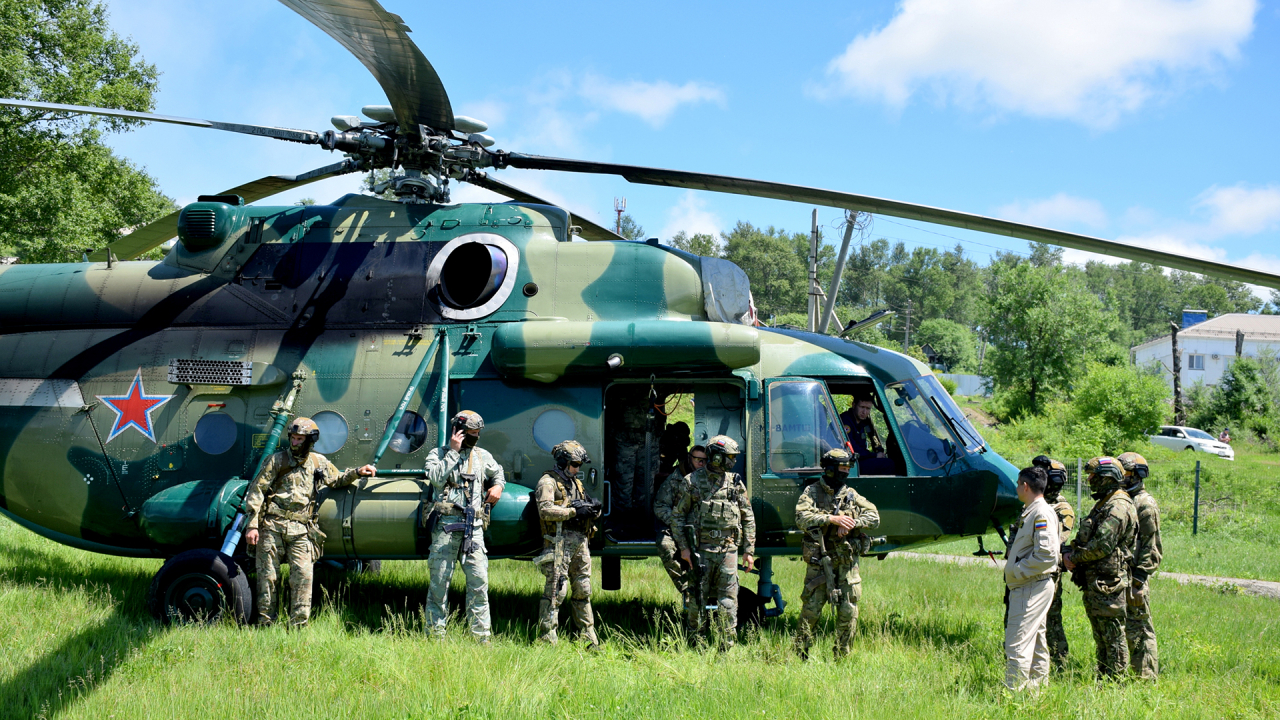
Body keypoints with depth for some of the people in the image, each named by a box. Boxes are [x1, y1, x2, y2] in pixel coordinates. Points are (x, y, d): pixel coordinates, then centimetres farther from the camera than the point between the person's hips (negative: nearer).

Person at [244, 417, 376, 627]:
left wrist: (357, 473, 11)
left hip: (301, 530, 2)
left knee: (303, 575, -11)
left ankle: (298, 624, -5)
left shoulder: (319, 462, 14)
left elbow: (337, 480, 30)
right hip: (272, 525, -1)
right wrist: (252, 525, -5)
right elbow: (256, 491, 2)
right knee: (268, 576, 0)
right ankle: (265, 623, 10)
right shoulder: (277, 460, 4)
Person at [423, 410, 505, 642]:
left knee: (479, 580, -4)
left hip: (473, 527, 3)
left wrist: (498, 486, 15)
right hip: (446, 525, -3)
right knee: (439, 581, -1)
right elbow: (436, 478, -13)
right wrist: (453, 452, -8)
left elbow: (497, 471, 36)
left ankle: (481, 636, 0)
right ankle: (436, 635, 7)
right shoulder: (437, 454, 6)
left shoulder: (482, 456, 17)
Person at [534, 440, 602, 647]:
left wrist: (594, 509, 1)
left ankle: (588, 637, 19)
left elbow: (585, 510, 24)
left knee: (583, 591, 12)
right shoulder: (548, 482, -4)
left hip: (580, 543, 8)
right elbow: (546, 510, -18)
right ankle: (547, 638, -8)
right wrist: (574, 512, -19)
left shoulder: (576, 483, 22)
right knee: (556, 590, -11)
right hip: (559, 542, -8)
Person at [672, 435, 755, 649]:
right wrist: (683, 547, -3)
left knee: (728, 601, 0)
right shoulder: (693, 481, -1)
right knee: (698, 599, 4)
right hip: (700, 550, -2)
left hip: (728, 551, 2)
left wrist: (749, 550, 7)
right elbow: (677, 515, 3)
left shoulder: (736, 483, 7)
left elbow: (748, 518, 12)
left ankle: (727, 648, 5)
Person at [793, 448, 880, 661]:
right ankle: (800, 654, 8)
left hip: (847, 561, 4)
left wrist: (852, 523, -13)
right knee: (811, 609, -3)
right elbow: (801, 518, -14)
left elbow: (874, 518, 4)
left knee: (848, 611, 3)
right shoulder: (812, 492, 1)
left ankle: (841, 657, 16)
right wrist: (832, 519, -22)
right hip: (819, 561, -4)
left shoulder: (851, 495, 12)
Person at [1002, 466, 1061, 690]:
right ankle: (1037, 687, 24)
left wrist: (1018, 571, -18)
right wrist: (1011, 559, 14)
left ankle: (1014, 691, -9)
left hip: (1031, 587, -11)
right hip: (1028, 587, 11)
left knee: (1017, 643, -10)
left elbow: (1047, 556, -24)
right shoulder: (1031, 512, 14)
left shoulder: (1042, 514, -17)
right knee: (1035, 640, 16)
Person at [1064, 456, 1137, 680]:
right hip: (1093, 581, 10)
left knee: (1113, 636, -4)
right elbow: (1087, 539, 21)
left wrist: (1075, 558, -11)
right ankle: (1103, 678, 24)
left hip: (1108, 583, -10)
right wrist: (1072, 553, 3)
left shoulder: (1118, 507, -16)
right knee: (1100, 635, 16)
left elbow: (1102, 546, -23)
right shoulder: (1104, 504, 17)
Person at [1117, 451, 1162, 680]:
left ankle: (1146, 675, 1)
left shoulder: (1145, 505, -10)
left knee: (1139, 626, -4)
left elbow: (1151, 545, -14)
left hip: (1135, 575, -8)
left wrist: (1139, 577, -19)